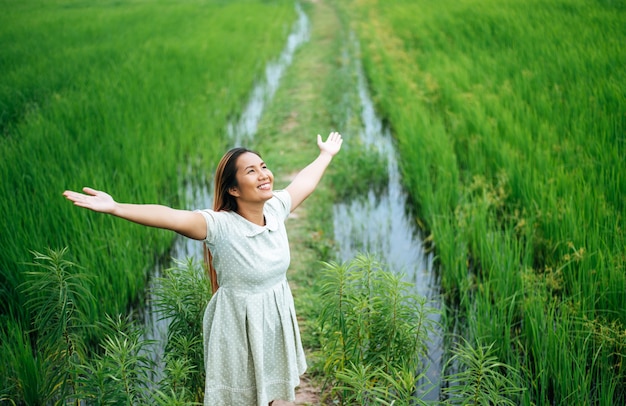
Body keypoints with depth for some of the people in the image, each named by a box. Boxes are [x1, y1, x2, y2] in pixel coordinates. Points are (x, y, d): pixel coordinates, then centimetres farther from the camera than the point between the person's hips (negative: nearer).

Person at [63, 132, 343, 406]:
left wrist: (326, 155, 27)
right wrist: (115, 208, -55)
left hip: (276, 317, 5)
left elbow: (304, 182, 10)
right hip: (239, 324, -5)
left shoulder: (276, 209, -9)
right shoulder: (220, 226, -26)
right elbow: (172, 218, -41)